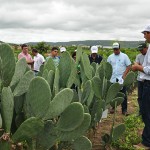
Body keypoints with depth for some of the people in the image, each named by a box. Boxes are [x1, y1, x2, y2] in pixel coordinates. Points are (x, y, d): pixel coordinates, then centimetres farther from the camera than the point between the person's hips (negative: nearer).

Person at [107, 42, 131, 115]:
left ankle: (124, 110, 6)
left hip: (121, 79, -2)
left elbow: (128, 66, -1)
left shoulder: (124, 56, 1)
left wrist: (124, 75, -11)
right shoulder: (110, 57, 8)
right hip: (112, 79, 3)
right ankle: (113, 107, 22)